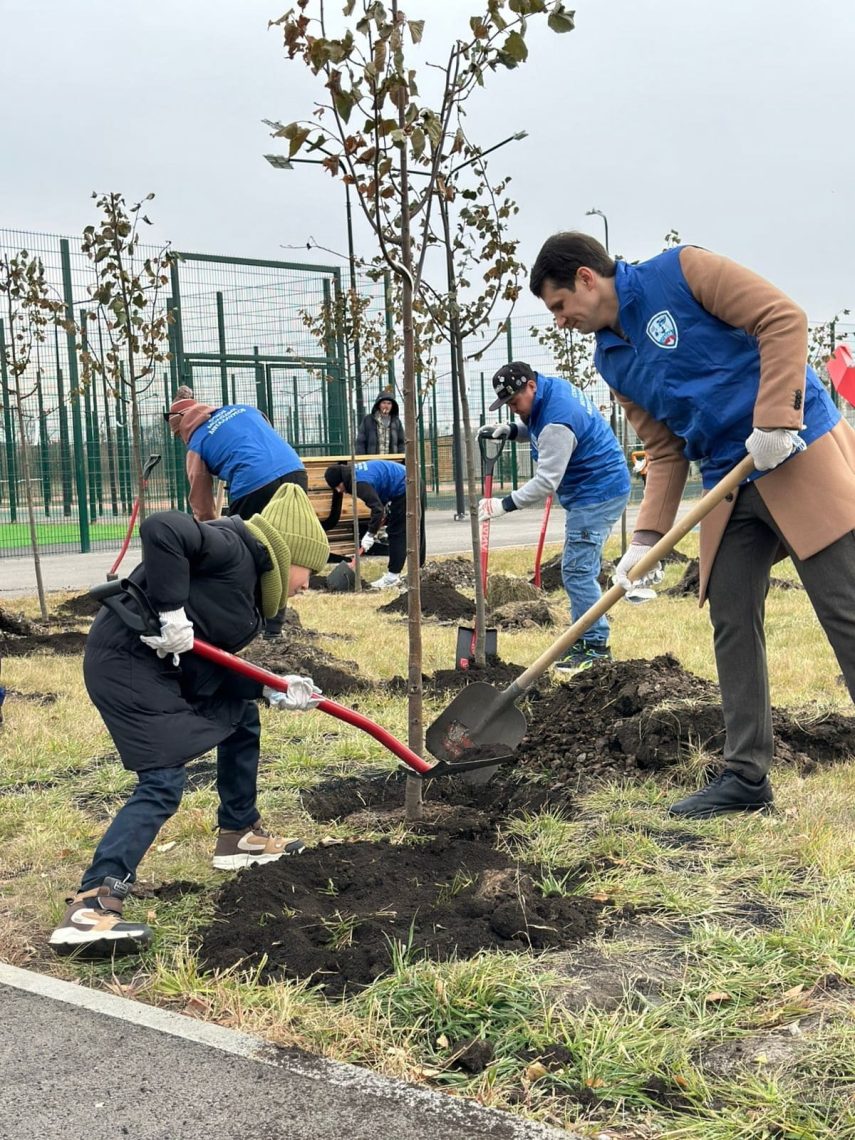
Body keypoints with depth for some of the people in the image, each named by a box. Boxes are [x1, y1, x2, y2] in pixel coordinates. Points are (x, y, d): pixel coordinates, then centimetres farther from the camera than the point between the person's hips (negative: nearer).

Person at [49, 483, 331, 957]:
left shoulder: (249, 585, 15)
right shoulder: (233, 548, -14)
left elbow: (216, 666, 11)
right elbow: (160, 529, -31)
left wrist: (272, 691, 2)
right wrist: (172, 610, -29)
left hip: (173, 666, 11)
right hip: (126, 662, -11)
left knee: (241, 717, 23)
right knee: (162, 782, -17)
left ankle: (239, 835, 37)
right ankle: (89, 906, -20)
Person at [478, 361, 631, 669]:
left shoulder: (557, 422, -26)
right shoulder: (554, 388, 5)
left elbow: (546, 482, -26)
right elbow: (540, 431, 23)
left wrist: (504, 504, -23)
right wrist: (511, 430, 6)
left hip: (597, 494, -11)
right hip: (597, 490, 11)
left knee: (577, 570, -11)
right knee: (583, 568, 13)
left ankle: (596, 646, -6)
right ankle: (587, 638, 20)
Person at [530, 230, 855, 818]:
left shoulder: (682, 270, -7)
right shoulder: (614, 361, 12)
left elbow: (784, 319, -13)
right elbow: (665, 452, 12)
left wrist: (775, 418, -20)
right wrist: (647, 535, 1)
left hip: (802, 451, -7)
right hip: (731, 485, 7)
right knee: (732, 624, 4)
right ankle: (747, 775, 14)